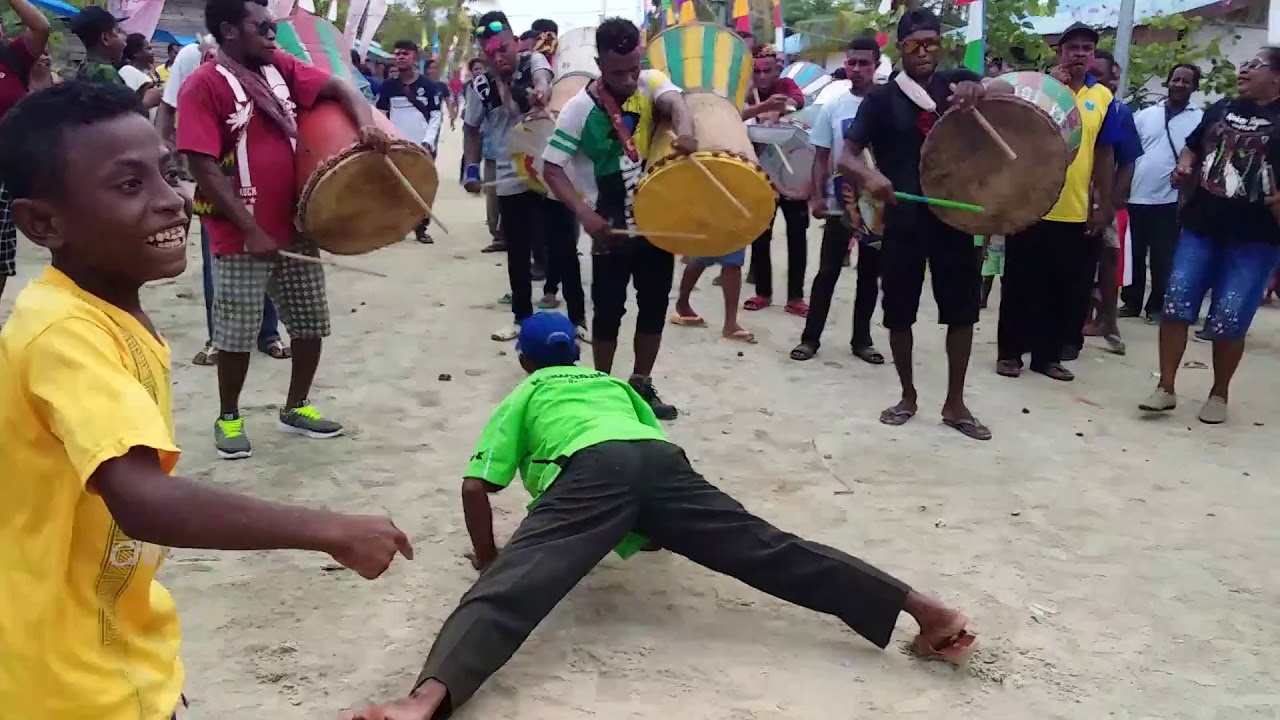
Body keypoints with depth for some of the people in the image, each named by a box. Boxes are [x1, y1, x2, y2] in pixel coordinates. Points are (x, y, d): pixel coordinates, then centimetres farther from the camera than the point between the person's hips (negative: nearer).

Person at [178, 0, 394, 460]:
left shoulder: (280, 68, 5)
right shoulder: (203, 86, -13)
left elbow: (339, 89, 6)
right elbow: (205, 169, -17)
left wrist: (365, 125, -17)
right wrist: (251, 230, -20)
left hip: (295, 226, 6)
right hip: (242, 236, -6)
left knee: (310, 323, 13)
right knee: (237, 334, 4)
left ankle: (296, 408, 30)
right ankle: (228, 418, 24)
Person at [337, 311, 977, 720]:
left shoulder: (520, 399, 33)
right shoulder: (612, 383, 44)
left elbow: (475, 485, 19)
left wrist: (488, 556, 34)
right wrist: (649, 529, 60)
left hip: (591, 468, -4)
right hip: (661, 459, 4)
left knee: (511, 588, -23)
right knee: (773, 552, -5)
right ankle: (923, 607, -17)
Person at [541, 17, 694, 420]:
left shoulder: (651, 83, -5)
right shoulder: (581, 108, -13)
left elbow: (674, 103, -27)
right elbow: (551, 168, -13)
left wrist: (685, 130, -51)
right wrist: (584, 212, -26)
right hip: (611, 229, -3)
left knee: (655, 306, 12)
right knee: (609, 311, 5)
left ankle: (641, 386, 29)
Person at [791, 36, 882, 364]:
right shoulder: (833, 106, 1)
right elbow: (821, 156, 4)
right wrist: (817, 196, -6)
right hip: (838, 202, 0)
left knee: (870, 273, 9)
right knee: (828, 271, 4)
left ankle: (862, 339, 19)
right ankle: (810, 337, 10)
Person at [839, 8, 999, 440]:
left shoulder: (957, 82, 5)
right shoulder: (883, 99, -2)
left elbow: (1007, 92, -10)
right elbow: (846, 156, -9)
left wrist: (979, 91, -32)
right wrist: (869, 176, -31)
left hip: (954, 215, 2)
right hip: (903, 220, -2)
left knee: (962, 312, 6)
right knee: (899, 314, 6)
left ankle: (955, 403, 18)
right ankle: (908, 396, 24)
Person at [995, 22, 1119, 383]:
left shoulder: (1103, 97, 6)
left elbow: (1104, 155, 8)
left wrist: (1104, 206, 5)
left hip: (1078, 211, 3)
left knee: (1068, 289, 7)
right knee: (1022, 284, 5)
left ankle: (1048, 354, 19)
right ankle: (1010, 352, 16)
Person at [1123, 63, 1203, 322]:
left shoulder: (1201, 119, 2)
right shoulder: (1145, 114, 8)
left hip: (1171, 199, -2)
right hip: (1137, 196, 2)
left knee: (1163, 258, 3)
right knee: (1134, 254, 9)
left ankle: (1157, 306, 13)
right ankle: (1131, 303, 20)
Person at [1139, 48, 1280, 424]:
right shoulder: (1221, 108, 12)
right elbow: (1193, 146, 25)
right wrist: (1184, 167, 5)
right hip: (1200, 226, 5)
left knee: (1228, 321, -1)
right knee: (1176, 305, -1)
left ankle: (1219, 393, 18)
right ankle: (1165, 388, 8)